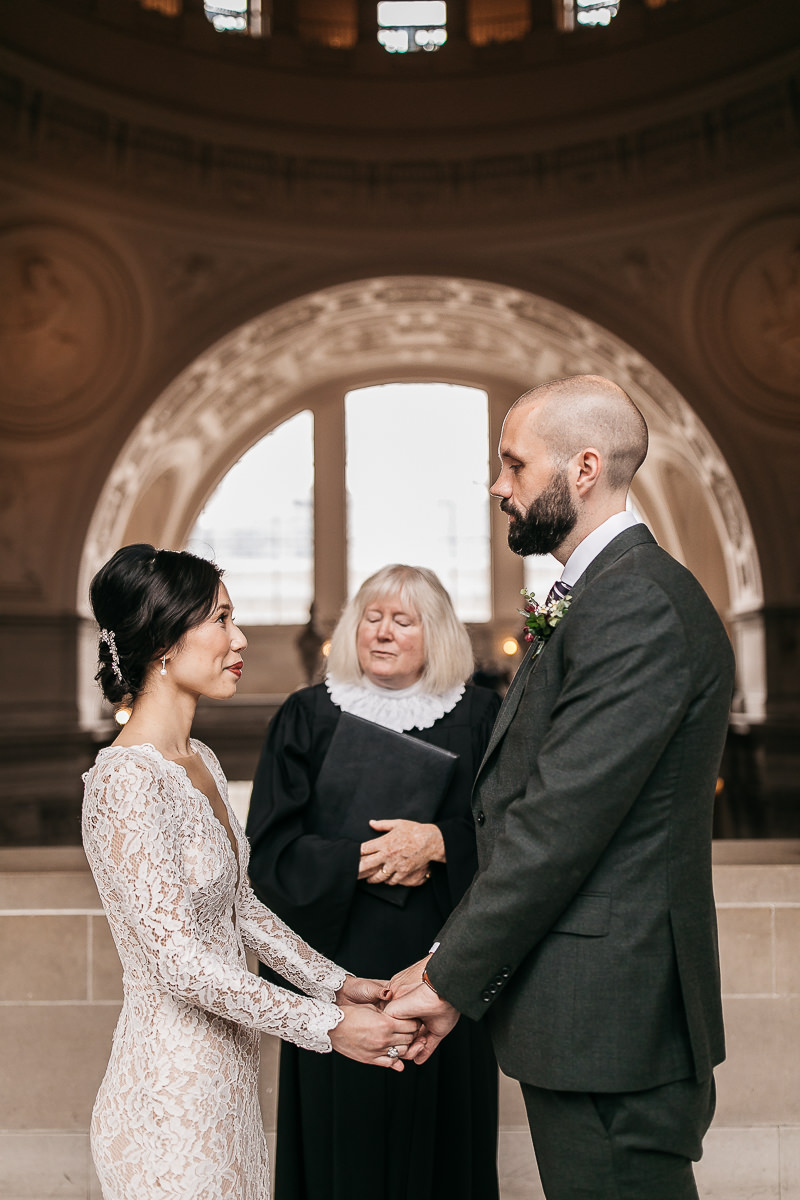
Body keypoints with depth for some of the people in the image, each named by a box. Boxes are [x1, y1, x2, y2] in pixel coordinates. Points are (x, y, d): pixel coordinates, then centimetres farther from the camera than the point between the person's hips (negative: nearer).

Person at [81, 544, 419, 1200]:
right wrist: (327, 1025, -19)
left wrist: (334, 982, 6)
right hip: (171, 1089, -9)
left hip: (224, 1074, 9)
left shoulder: (199, 761, 8)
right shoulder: (127, 781, -22)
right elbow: (179, 960, -24)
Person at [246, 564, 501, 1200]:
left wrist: (439, 842, -17)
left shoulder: (479, 715, 5)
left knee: (441, 1143, 6)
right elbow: (270, 853, -2)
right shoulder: (308, 717, 3)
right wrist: (360, 861, -15)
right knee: (344, 1146, 4)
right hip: (339, 967, 0)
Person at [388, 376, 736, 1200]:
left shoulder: (635, 604, -19)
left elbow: (560, 823, -22)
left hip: (609, 1017, -10)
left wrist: (453, 982, -12)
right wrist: (453, 959, 10)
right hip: (593, 1012, 10)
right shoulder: (599, 596, 14)